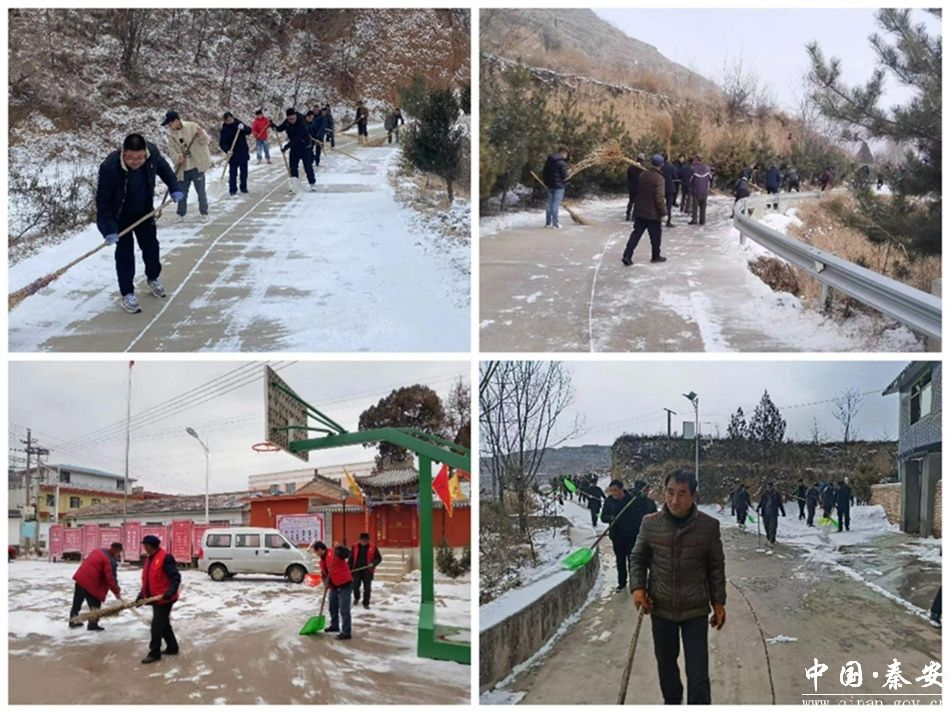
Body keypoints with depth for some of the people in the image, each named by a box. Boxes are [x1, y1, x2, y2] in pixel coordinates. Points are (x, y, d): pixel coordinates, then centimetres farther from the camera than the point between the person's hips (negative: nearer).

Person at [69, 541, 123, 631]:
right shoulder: (111, 561, -14)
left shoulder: (98, 551, 13)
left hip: (80, 577, 9)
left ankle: (73, 621, 33)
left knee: (77, 602, 20)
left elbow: (86, 561, 23)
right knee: (95, 604, 2)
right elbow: (111, 578, -17)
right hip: (91, 583, -9)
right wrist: (116, 591, -7)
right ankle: (93, 624, 1)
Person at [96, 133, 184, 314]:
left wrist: (174, 188, -10)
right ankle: (127, 294, 6)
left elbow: (164, 169, 0)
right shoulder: (110, 167, -37)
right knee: (124, 251, -6)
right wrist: (109, 229, -32)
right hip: (120, 215, -4)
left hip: (144, 211, 5)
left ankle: (153, 278, 43)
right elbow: (102, 201, -28)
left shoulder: (153, 153, -26)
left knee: (151, 245, 17)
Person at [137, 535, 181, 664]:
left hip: (164, 599, -9)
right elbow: (147, 580, 20)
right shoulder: (149, 558, 12)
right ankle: (172, 647, 28)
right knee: (164, 624, 17)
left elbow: (176, 577, -21)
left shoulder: (165, 558, -17)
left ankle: (155, 653, -1)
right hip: (155, 598, 9)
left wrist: (170, 591, -34)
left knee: (157, 625, -7)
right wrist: (142, 595, 16)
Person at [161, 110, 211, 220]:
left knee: (201, 191, 3)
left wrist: (201, 135, -29)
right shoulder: (171, 135, 5)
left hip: (197, 166, -4)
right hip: (183, 169, 4)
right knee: (182, 192, 11)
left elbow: (206, 141, -7)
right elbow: (171, 151, 2)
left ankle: (204, 212, 16)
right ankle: (181, 214, 22)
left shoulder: (192, 127, -8)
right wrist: (177, 157, -19)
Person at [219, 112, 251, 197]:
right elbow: (222, 143, -9)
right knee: (233, 173, -2)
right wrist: (227, 150, -27)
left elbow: (249, 131, -6)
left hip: (243, 152, 3)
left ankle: (243, 188, 24)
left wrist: (244, 128, -26)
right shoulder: (224, 129, -7)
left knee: (244, 172, 11)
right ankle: (232, 190, 4)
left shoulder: (238, 124, 1)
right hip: (233, 154, -3)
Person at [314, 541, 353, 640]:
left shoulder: (333, 553, -15)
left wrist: (339, 548, -47)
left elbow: (347, 554, -31)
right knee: (333, 607, 22)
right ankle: (334, 626, 42)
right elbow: (324, 573, 15)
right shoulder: (322, 561, 13)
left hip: (345, 585, -10)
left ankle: (346, 632, -7)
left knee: (344, 610, -10)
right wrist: (326, 582, -5)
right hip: (334, 586, 10)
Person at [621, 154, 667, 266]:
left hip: (639, 211, 6)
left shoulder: (642, 175, 3)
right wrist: (663, 211, -10)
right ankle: (655, 256, 23)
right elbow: (659, 198, -20)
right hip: (653, 214, -6)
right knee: (655, 235, 11)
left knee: (636, 233, 8)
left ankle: (627, 255, -1)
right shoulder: (659, 179, -18)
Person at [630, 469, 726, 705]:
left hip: (696, 611, -2)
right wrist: (637, 587, -9)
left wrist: (719, 602, 2)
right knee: (666, 663, 20)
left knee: (698, 674, -4)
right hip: (660, 609, 2)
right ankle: (672, 702, 43)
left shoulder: (709, 525, -9)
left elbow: (716, 567, 2)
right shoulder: (650, 523, -6)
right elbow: (637, 558, 6)